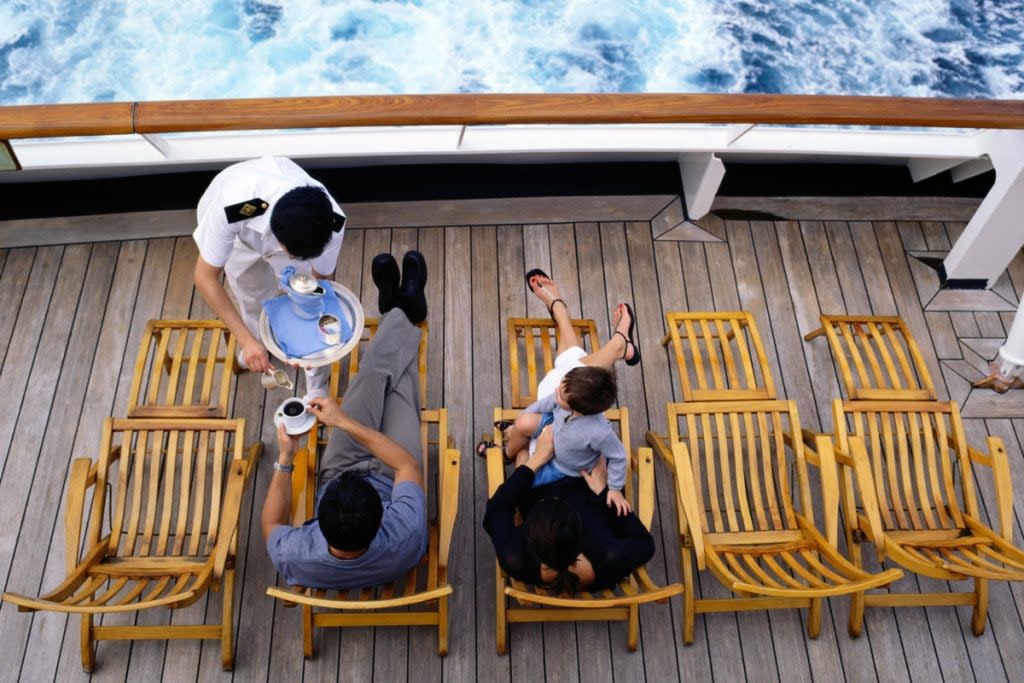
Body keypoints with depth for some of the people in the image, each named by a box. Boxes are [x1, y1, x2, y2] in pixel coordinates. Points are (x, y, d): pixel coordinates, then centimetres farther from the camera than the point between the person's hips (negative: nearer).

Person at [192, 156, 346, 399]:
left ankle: (317, 382, 23)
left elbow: (321, 280, -22)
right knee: (253, 299, 16)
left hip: (298, 228, 0)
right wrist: (247, 340, -39)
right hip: (240, 232, 0)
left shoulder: (331, 222, -41)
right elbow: (205, 277, -34)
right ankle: (259, 338, 52)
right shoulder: (232, 209, -48)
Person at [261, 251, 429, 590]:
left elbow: (271, 525, -15)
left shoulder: (294, 559, -41)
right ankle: (407, 307, 43)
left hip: (338, 472, 1)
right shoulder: (407, 537, -45)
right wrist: (346, 422, -33)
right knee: (400, 382, 12)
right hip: (392, 476, -1)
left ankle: (400, 311, 38)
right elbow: (409, 464, -28)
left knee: (374, 373, 6)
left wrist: (284, 460, -19)